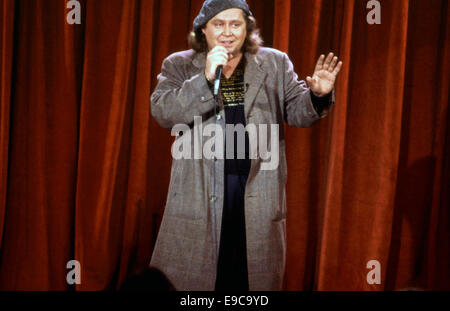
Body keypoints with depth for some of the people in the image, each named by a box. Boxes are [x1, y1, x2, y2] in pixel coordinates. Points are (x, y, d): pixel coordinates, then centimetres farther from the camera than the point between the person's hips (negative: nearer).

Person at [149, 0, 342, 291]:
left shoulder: (276, 63, 11)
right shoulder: (179, 65, 5)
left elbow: (297, 111, 7)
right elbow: (163, 112, -8)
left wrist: (317, 95, -14)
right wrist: (205, 79, -18)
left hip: (259, 192, 2)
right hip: (201, 192, -1)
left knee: (254, 276, 9)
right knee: (190, 277, 4)